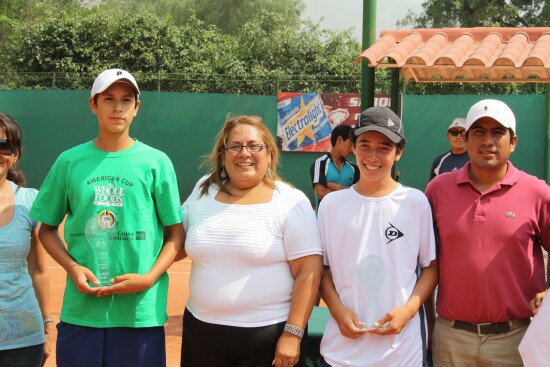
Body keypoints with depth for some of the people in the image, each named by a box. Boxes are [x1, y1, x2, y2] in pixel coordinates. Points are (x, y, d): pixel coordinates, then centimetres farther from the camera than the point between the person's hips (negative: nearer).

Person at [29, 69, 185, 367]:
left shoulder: (156, 162, 1)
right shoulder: (69, 162, 6)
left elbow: (176, 234, 4)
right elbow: (47, 229, 13)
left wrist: (149, 278, -11)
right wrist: (72, 267, -5)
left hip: (141, 311, -1)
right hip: (80, 309, 2)